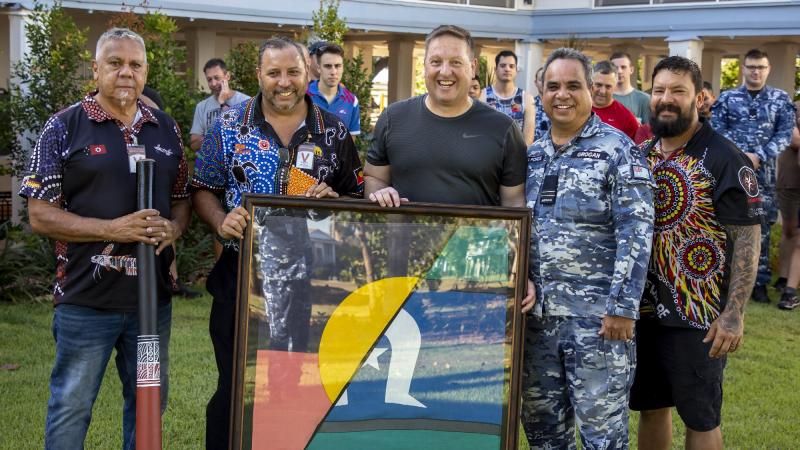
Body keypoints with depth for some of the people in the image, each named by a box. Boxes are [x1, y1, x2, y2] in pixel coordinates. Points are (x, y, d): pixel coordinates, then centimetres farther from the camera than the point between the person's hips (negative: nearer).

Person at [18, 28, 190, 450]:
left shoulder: (166, 129, 9)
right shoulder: (64, 127, -5)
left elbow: (182, 198, 17)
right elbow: (40, 215, -9)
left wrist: (172, 228, -7)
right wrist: (112, 229, -20)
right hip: (86, 299, -4)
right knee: (71, 406, 7)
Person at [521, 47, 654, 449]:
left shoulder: (618, 150, -6)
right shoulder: (532, 155, 12)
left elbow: (635, 232, -12)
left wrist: (622, 307, -18)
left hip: (597, 314, -6)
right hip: (537, 312, 6)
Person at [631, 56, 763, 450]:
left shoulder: (723, 159, -11)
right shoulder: (640, 155, 7)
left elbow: (747, 238, -14)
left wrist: (734, 313, -19)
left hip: (699, 316, -6)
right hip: (643, 308, 6)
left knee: (700, 417, 6)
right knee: (649, 406, 16)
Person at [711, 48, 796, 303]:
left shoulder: (781, 99, 6)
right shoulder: (727, 98, 5)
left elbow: (785, 134, -1)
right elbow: (716, 131, -3)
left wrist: (759, 156, -14)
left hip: (763, 172, 0)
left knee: (761, 227, 3)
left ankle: (760, 282, 10)